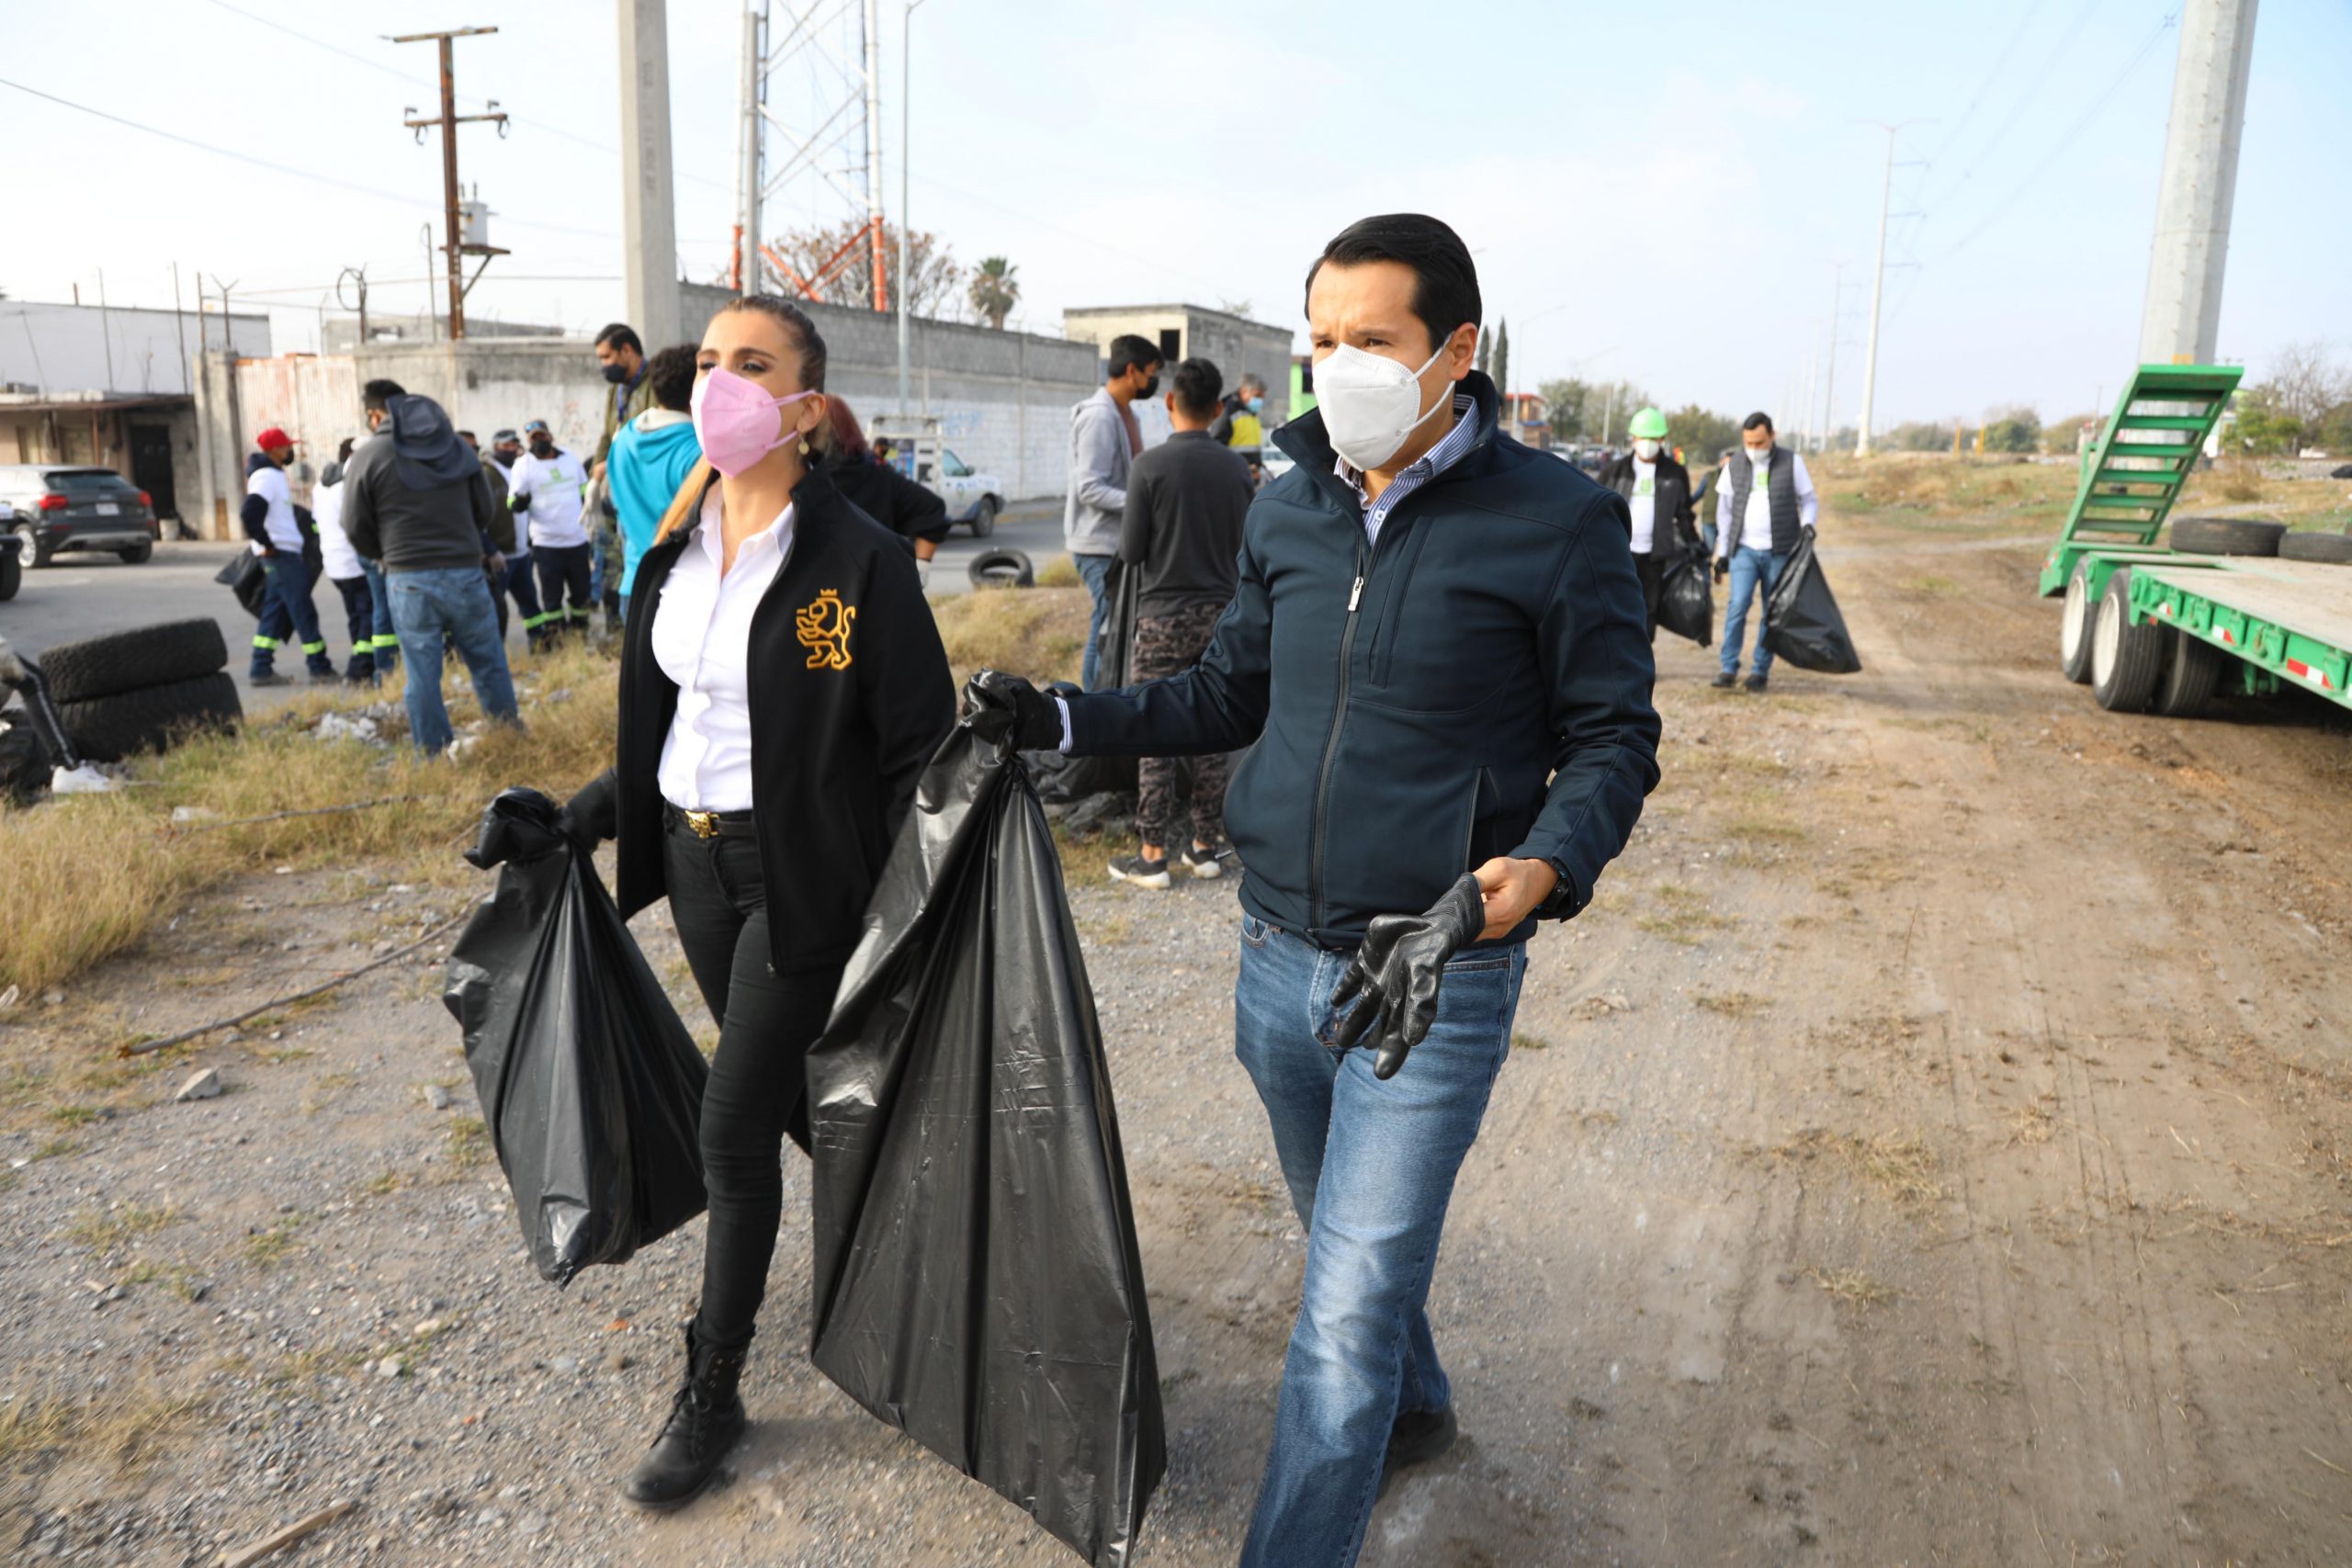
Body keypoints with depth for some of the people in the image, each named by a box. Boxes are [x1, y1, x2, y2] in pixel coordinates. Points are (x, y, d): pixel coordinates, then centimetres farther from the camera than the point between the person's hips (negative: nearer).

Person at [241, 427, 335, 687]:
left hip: (284, 552, 10)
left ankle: (261, 668, 11)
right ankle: (319, 667, 1)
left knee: (275, 611, 10)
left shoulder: (272, 475, 16)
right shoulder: (267, 477, -15)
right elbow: (249, 513, -25)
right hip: (281, 553, -10)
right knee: (303, 611, -4)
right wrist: (266, 543, -18)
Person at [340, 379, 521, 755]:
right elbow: (484, 508, 15)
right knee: (488, 660, 13)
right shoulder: (456, 446, 10)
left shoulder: (368, 454, -2)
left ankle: (434, 753, 7)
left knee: (423, 671, 3)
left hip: (409, 579, -3)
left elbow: (356, 527, 1)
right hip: (465, 570, 3)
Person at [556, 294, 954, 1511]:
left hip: (804, 875, -7)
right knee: (789, 1098, 18)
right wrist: (577, 819, 13)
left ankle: (711, 1395, 16)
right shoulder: (676, 549, 6)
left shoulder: (859, 560, -15)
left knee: (734, 1125, -2)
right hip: (696, 859, 7)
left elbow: (920, 751, -15)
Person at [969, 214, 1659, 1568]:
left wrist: (1532, 873, -28)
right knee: (1353, 1242, 25)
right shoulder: (1288, 510, 4)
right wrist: (1064, 720, 2)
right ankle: (1415, 1409, 53)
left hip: (1437, 976, -6)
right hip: (1281, 953, 6)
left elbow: (1613, 741, -9)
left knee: (1348, 1314, -3)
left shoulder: (1558, 520, -12)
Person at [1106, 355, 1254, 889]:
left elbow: (1131, 553, -8)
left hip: (1164, 617, -4)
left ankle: (1153, 855, 5)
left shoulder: (1151, 466, -10)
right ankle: (1205, 846, 17)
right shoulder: (1237, 468, 2)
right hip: (1221, 614, 4)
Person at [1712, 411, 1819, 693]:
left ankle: (1761, 670, 13)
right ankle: (1729, 668, -7)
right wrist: (1722, 552, 8)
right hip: (1744, 550, 1)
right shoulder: (1734, 465, 4)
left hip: (1779, 552, 0)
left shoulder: (1791, 462, -1)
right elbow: (1724, 510, 11)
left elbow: (1809, 500, 7)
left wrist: (1807, 523, -14)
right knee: (1737, 606, -13)